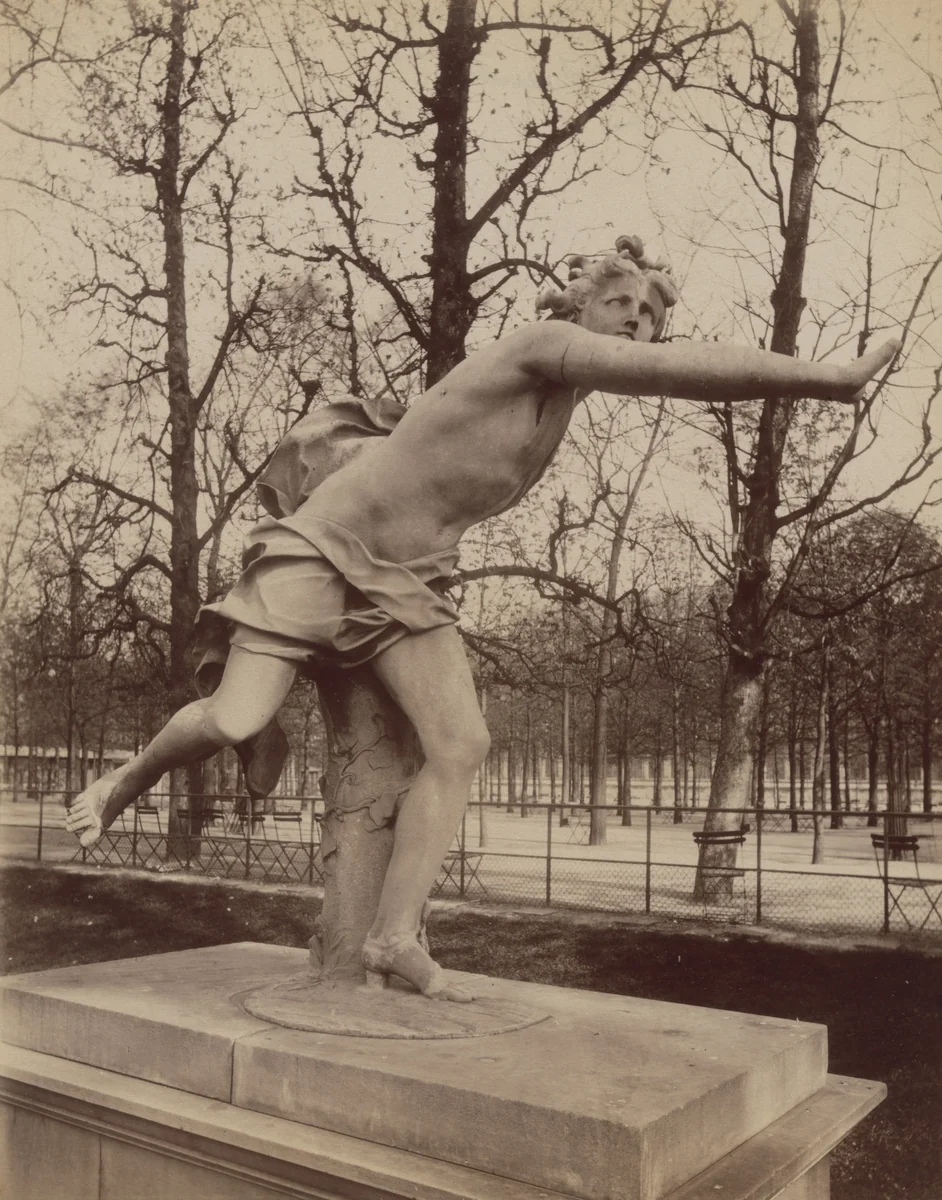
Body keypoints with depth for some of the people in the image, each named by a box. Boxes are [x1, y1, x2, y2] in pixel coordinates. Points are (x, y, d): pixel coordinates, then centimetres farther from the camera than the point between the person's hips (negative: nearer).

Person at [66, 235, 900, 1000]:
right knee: (236, 723, -15)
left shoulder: (562, 399, 9)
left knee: (462, 745, -9)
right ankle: (130, 778, 18)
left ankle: (395, 936, -4)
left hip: (406, 584, 8)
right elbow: (682, 370, -29)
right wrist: (834, 380, -27)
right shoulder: (543, 344, -17)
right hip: (325, 545, -8)